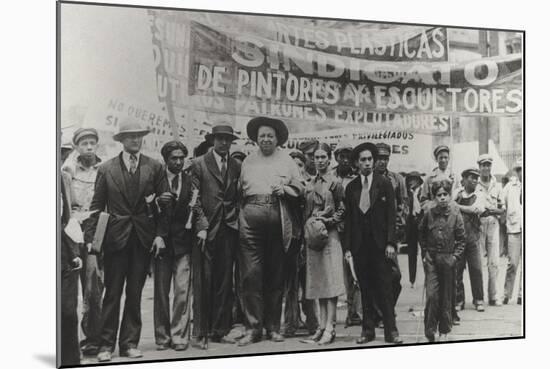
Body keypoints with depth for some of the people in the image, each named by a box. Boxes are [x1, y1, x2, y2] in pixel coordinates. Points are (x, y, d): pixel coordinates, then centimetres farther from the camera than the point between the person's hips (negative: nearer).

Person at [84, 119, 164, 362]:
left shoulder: (154, 167, 5)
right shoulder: (106, 169, 4)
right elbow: (97, 206, 3)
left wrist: (159, 233, -3)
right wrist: (90, 237, -3)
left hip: (143, 238, 1)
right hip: (116, 237, -1)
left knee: (135, 293, 6)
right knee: (112, 293, 1)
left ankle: (129, 343, 15)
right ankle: (106, 344, 8)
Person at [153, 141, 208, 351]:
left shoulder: (190, 181, 6)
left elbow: (198, 207, 3)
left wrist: (201, 227, -14)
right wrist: (158, 201, -17)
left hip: (183, 242, 0)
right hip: (161, 241, 0)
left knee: (182, 290, -5)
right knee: (161, 292, 5)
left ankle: (179, 336, 4)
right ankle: (162, 336, 16)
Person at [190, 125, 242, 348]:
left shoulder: (236, 166, 13)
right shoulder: (199, 164, 3)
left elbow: (239, 197, 14)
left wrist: (237, 221, 2)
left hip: (229, 229, 4)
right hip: (207, 229, -3)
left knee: (225, 282, 5)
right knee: (203, 282, -4)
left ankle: (220, 331, 12)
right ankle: (202, 333, 3)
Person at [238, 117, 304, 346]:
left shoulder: (286, 160, 16)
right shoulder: (247, 161, 17)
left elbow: (300, 188, 13)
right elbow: (239, 191, 13)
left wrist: (284, 189, -6)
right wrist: (238, 218, 0)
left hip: (278, 221, 0)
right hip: (251, 218, 0)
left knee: (276, 275, 5)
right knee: (251, 274, -7)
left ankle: (273, 327, 13)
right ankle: (253, 327, -2)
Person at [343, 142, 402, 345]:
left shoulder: (384, 184, 3)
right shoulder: (351, 187, 9)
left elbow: (391, 215, -1)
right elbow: (348, 219, 8)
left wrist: (390, 243, -9)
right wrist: (347, 247, 2)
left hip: (380, 243, -2)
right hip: (359, 244, 2)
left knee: (385, 288, -2)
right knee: (365, 288, 5)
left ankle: (390, 330, 3)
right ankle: (368, 330, 11)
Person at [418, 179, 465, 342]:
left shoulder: (455, 214, -4)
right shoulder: (429, 214, -1)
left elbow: (461, 239, 2)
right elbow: (421, 234, 14)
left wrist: (455, 256, -7)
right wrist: (425, 253, 8)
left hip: (448, 259, 0)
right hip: (431, 259, 0)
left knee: (446, 297, 7)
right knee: (431, 295, -7)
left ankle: (444, 331, 20)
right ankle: (429, 330, 4)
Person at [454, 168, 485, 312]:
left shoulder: (478, 196, 7)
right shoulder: (456, 195, 9)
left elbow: (478, 209, -10)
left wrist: (458, 206, -7)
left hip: (472, 237, 0)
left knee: (476, 269, -2)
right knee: (456, 269, 1)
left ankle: (478, 300, 9)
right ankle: (458, 301, 11)